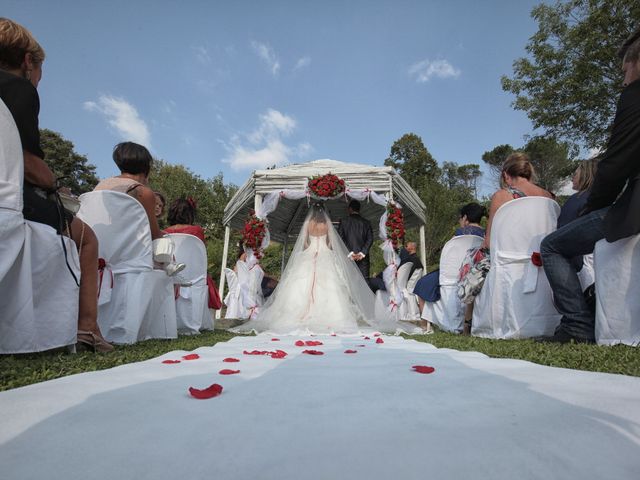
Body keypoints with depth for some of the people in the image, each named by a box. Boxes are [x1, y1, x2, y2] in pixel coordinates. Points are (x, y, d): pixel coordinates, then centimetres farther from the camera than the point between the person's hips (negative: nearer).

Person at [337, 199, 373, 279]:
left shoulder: (343, 221, 1)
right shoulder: (366, 223, 6)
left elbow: (341, 238, -6)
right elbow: (370, 239, -3)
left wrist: (350, 252, -8)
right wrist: (362, 253, -7)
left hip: (349, 257, -1)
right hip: (363, 257, 1)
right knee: (364, 279, 4)